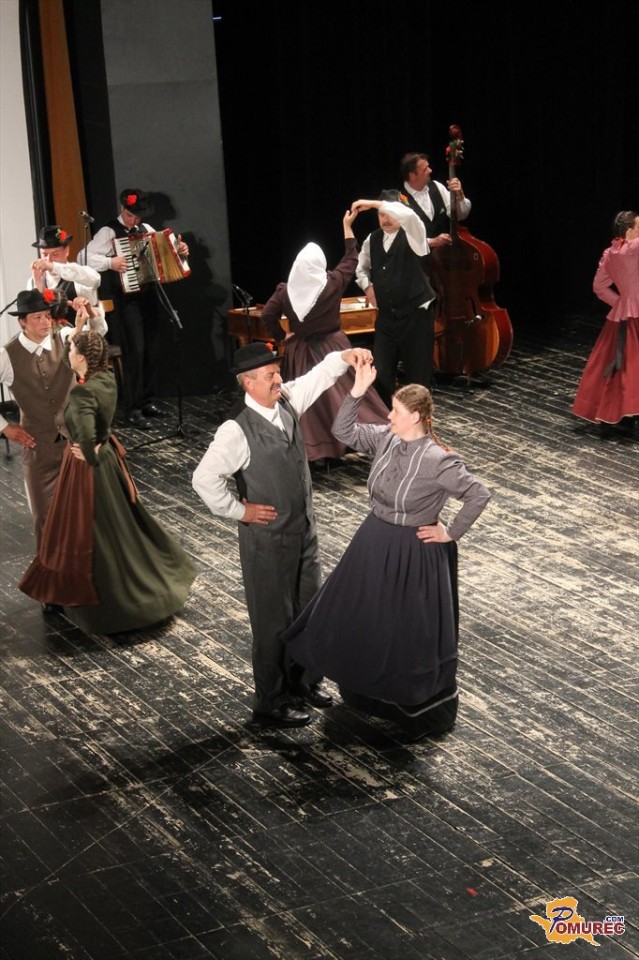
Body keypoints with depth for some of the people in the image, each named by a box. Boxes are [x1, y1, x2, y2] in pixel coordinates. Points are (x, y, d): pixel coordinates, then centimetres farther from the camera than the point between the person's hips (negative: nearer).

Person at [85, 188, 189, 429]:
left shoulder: (147, 229, 13)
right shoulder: (109, 232, -7)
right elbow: (86, 257, -16)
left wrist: (179, 250, 3)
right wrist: (110, 262, -28)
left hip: (148, 296, 7)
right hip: (126, 299, -6)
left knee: (151, 351, 10)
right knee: (135, 351, -11)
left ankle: (146, 400, 22)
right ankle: (132, 409, -5)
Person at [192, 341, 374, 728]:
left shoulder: (288, 401, -2)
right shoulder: (237, 430, -24)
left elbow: (318, 377, 10)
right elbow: (205, 479, -28)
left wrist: (344, 357, -9)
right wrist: (238, 510, -17)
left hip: (305, 529, 8)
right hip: (267, 538, -7)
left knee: (309, 609, 21)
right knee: (274, 620, 7)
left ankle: (303, 681, 44)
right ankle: (270, 704, 24)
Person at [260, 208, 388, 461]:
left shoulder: (286, 290, -8)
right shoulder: (332, 284, -11)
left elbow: (267, 315, -7)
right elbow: (350, 260, 2)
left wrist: (282, 336, 5)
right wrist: (347, 227, 11)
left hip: (300, 352, 2)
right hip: (332, 348, -1)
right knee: (344, 394, 4)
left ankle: (307, 448, 5)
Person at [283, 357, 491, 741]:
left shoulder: (438, 461, -25)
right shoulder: (385, 439, -6)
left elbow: (480, 494, -22)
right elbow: (343, 431, 0)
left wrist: (451, 532, -15)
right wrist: (358, 392, -12)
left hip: (413, 553, -7)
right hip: (375, 543, 7)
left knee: (412, 630, 9)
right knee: (362, 618, 21)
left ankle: (420, 708, 30)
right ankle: (367, 689, 45)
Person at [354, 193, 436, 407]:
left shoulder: (412, 235, -10)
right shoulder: (372, 239, 7)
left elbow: (408, 214, -34)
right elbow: (361, 266, 25)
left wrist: (374, 203, -31)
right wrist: (367, 286, 6)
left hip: (416, 315, -5)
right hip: (386, 316, 5)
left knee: (417, 373, 3)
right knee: (380, 372, 4)